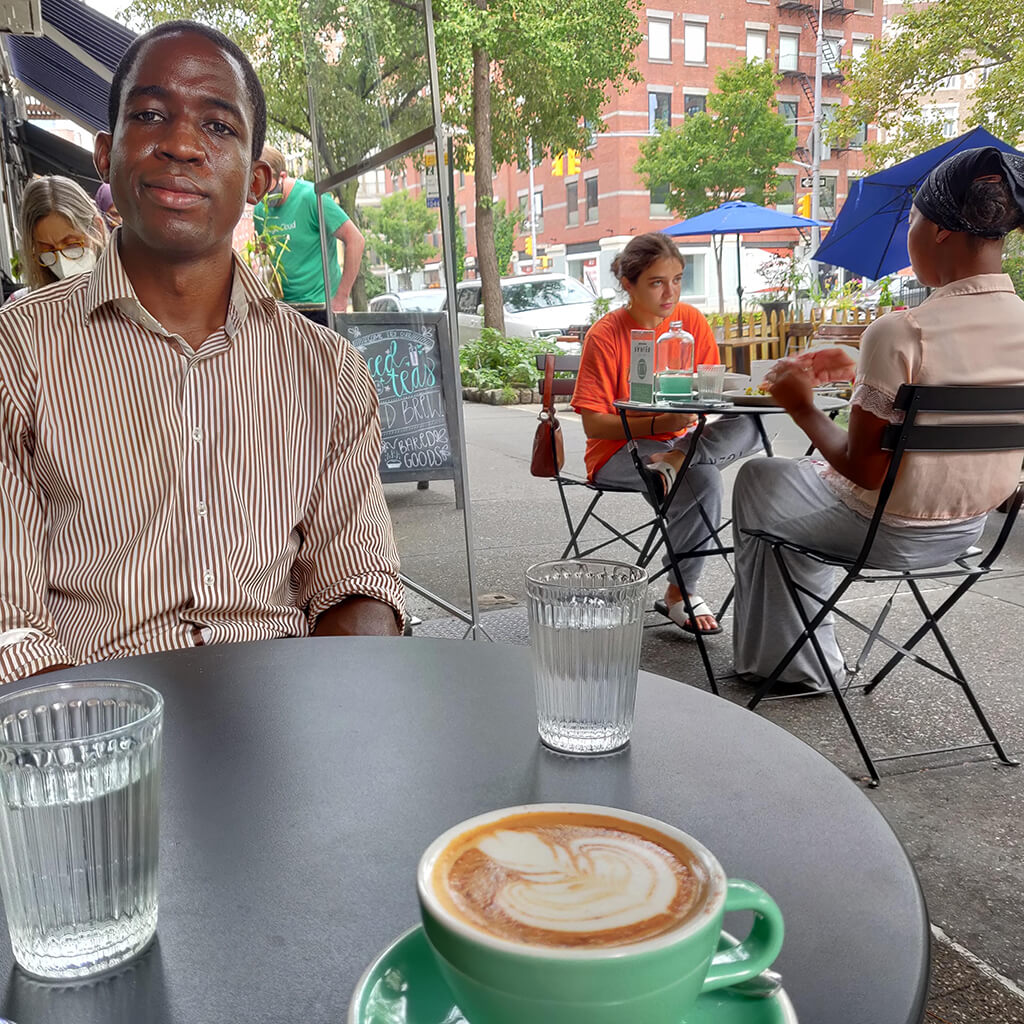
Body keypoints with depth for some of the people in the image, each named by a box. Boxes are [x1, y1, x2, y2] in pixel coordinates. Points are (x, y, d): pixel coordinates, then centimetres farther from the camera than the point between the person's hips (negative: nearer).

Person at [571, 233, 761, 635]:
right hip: (619, 451, -4)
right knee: (702, 479, -31)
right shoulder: (605, 336, -12)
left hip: (679, 438, 4)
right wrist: (658, 424, -28)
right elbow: (593, 423, -15)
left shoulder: (692, 321, 1)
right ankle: (680, 593, -18)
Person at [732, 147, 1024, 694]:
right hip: (967, 530, 7)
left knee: (758, 479, 22)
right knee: (810, 471, 32)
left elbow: (862, 468, -22)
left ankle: (788, 665, 31)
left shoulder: (899, 332, -28)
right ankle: (806, 659, 39)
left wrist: (802, 407, -7)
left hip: (888, 532, -7)